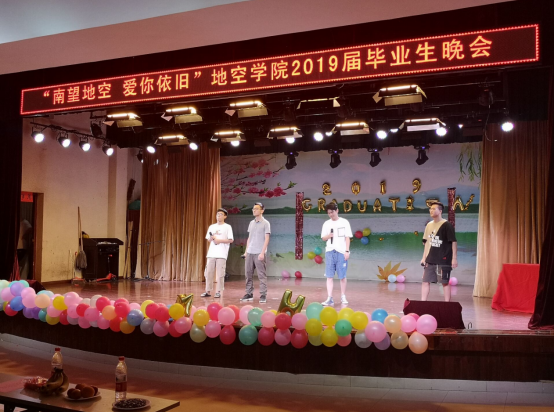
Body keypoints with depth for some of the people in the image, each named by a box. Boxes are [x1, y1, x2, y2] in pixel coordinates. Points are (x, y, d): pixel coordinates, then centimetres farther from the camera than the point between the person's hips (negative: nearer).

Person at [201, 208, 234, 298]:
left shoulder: (227, 227, 3)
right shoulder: (212, 227, 16)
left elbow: (231, 240, -3)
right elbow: (208, 239, 17)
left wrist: (220, 240, -11)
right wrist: (212, 238, -5)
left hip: (221, 254, -4)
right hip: (211, 253, 4)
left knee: (220, 274, -4)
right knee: (209, 272, 2)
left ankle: (219, 292, 2)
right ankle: (208, 291, 9)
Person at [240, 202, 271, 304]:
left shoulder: (265, 223, -3)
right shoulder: (251, 223, 15)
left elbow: (266, 239, -8)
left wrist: (262, 252, -15)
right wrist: (246, 251, 12)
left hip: (259, 253, -6)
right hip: (250, 253, 6)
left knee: (262, 275, -4)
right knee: (248, 274, 7)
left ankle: (263, 295, 0)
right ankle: (249, 294, 14)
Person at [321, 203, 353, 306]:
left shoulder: (344, 222, 2)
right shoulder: (326, 224, 10)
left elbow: (347, 237, 0)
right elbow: (323, 238, 13)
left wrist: (347, 251, -7)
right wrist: (328, 236, -9)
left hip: (341, 252, -2)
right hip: (330, 252, 3)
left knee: (342, 276, 3)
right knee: (329, 276, -2)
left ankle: (343, 297, 18)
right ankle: (330, 299, -1)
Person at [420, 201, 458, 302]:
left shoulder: (446, 225, -9)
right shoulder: (429, 225, 11)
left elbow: (454, 242, -10)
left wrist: (454, 258, -14)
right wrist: (424, 257, 12)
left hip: (443, 260, -6)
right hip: (430, 260, 6)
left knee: (445, 282, 1)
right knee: (425, 281, 5)